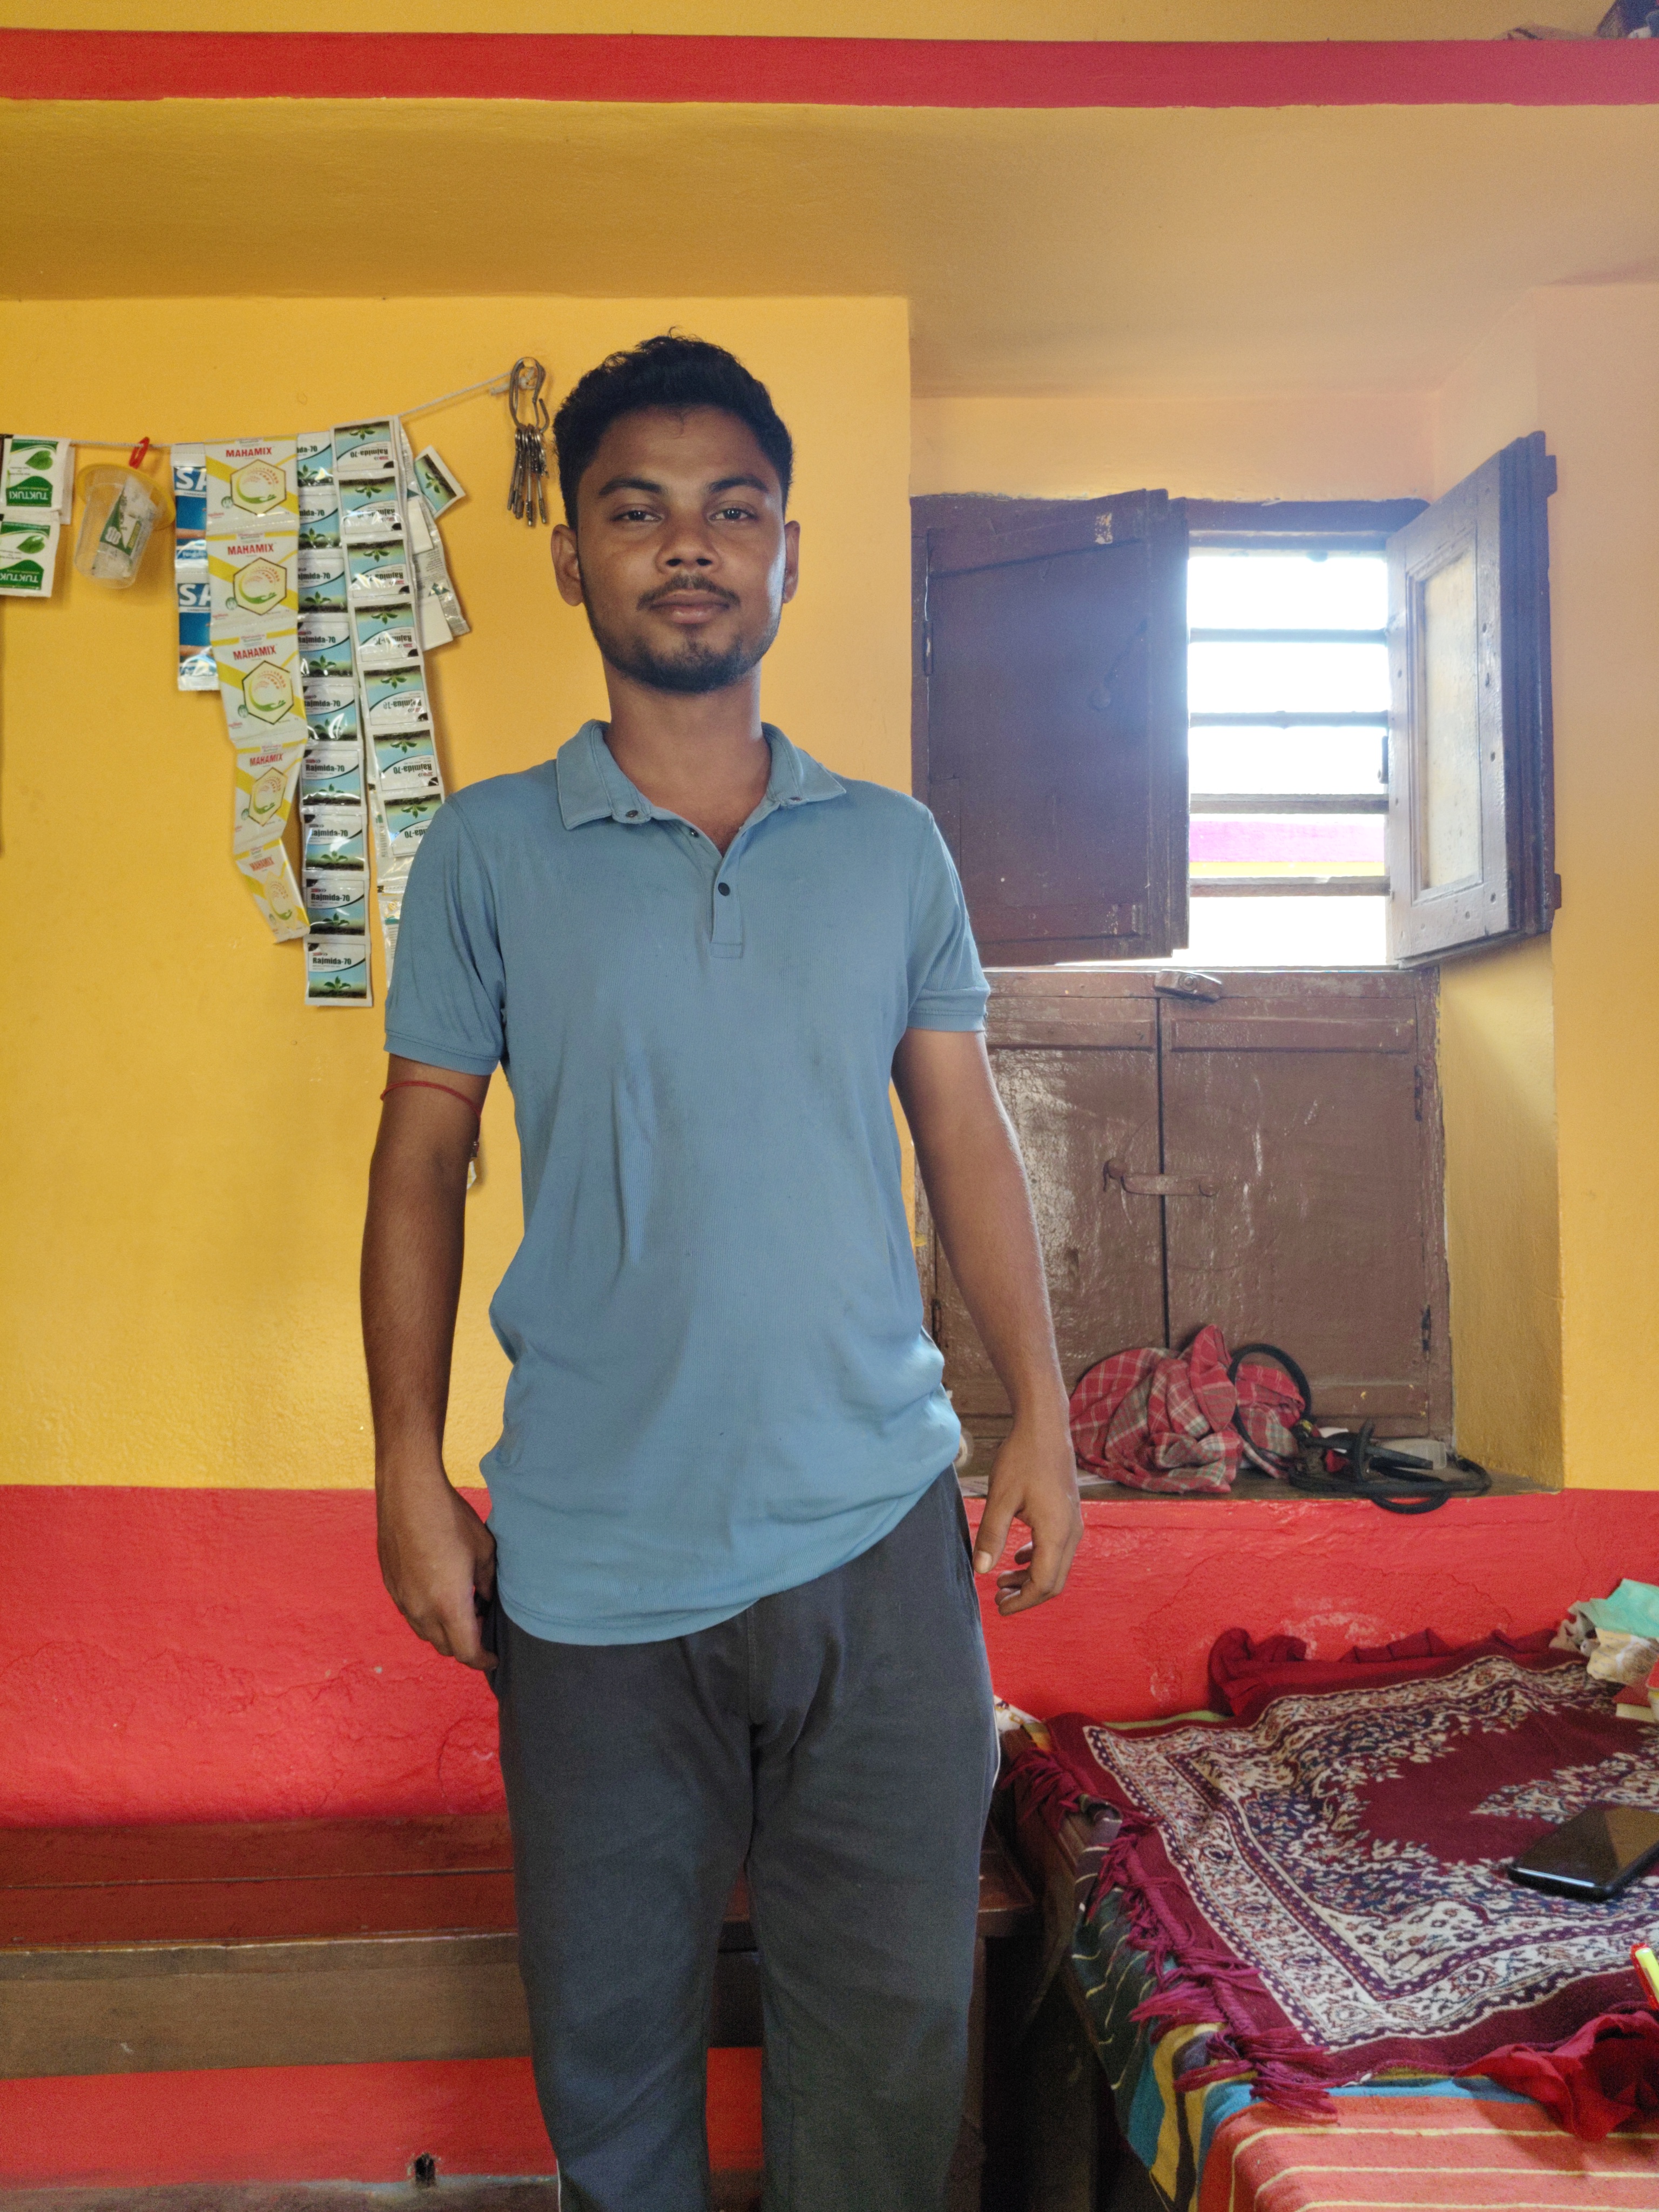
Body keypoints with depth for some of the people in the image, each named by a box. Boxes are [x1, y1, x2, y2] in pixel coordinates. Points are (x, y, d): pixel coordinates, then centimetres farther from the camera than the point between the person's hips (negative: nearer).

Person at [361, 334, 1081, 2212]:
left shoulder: (894, 848, 7)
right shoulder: (488, 849, 2)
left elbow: (968, 1139, 9)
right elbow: (421, 1160, 3)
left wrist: (1042, 1414, 3)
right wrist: (408, 1473, -2)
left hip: (879, 1533, 2)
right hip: (592, 1554, -1)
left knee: (893, 2018, 12)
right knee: (607, 2025, 14)